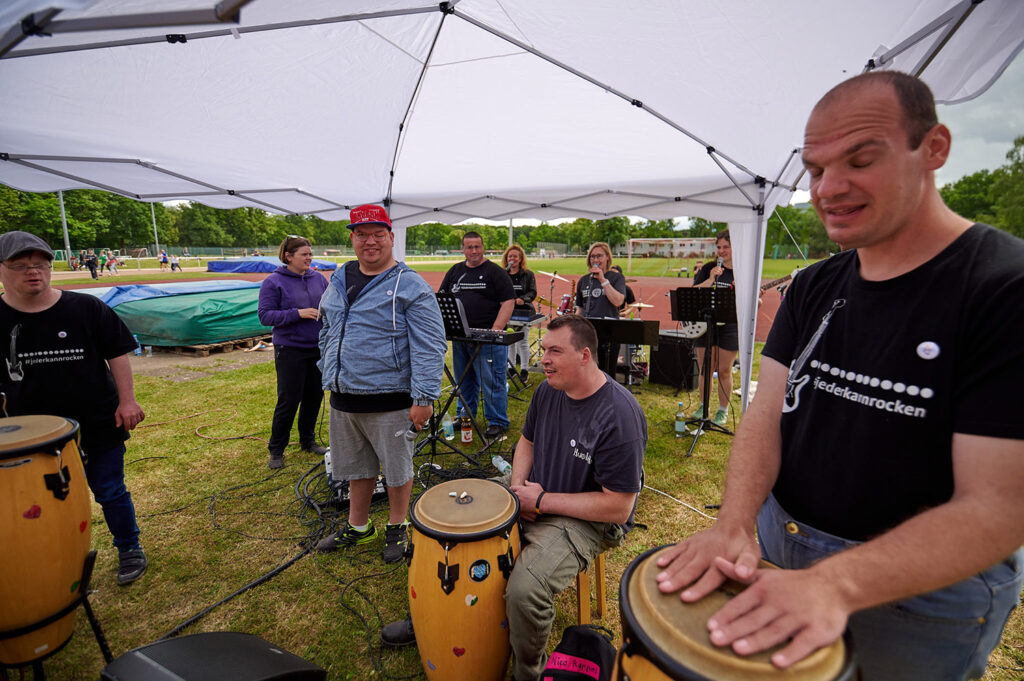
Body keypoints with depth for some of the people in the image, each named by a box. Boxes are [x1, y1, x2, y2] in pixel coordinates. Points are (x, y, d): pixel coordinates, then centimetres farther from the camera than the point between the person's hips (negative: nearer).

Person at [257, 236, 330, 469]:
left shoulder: (319, 278, 6)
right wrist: (298, 313, -21)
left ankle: (308, 441, 32)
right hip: (290, 349, -4)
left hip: (318, 348, 5)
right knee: (288, 400, 0)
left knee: (314, 396, 13)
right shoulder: (273, 282, -6)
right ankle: (276, 450, 19)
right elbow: (265, 315, -10)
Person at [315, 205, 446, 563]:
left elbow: (429, 346, -17)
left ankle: (397, 528, 34)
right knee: (356, 467, 21)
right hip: (343, 397, 6)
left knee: (396, 467, 12)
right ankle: (358, 527, 41)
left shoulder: (410, 286, -12)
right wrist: (330, 375, 18)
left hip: (389, 399, -6)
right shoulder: (339, 279, 10)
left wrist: (424, 397, -21)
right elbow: (327, 330, 22)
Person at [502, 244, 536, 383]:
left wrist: (523, 299, -23)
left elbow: (533, 292, -4)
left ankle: (524, 370, 11)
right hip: (507, 311, 3)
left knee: (522, 341, -2)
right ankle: (511, 367, 23)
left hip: (523, 311, -3)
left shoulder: (528, 274, 4)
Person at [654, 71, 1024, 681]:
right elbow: (769, 410, -7)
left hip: (919, 588, -5)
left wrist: (835, 583, -35)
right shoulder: (814, 287, -1)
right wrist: (734, 523, -21)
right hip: (777, 550, 5)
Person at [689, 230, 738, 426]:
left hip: (730, 326, -1)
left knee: (724, 371, 4)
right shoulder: (708, 269, 5)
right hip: (705, 324, 1)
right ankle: (704, 406, 25)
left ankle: (723, 410, 19)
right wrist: (711, 279, -17)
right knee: (705, 370, 8)